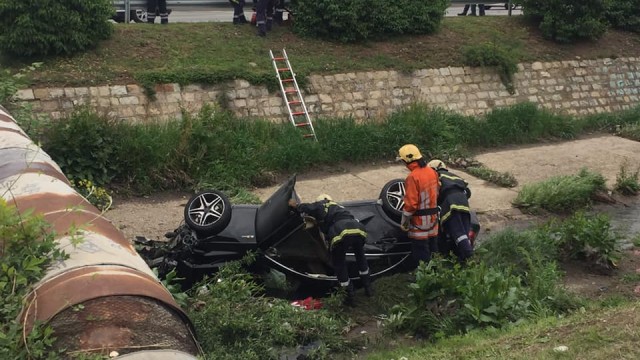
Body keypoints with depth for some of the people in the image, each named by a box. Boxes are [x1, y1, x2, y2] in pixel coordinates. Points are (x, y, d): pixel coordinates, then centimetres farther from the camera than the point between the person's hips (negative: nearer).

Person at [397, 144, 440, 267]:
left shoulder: (413, 177, -21)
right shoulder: (432, 172, 3)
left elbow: (410, 203, -22)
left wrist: (404, 221, -11)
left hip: (419, 221, -8)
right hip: (433, 219, 8)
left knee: (421, 254, 2)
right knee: (432, 251, 19)